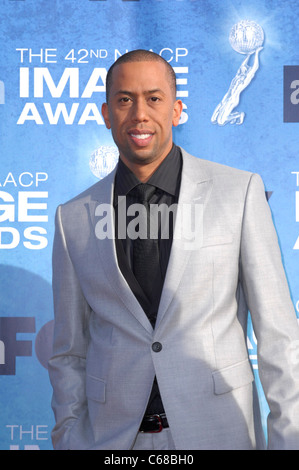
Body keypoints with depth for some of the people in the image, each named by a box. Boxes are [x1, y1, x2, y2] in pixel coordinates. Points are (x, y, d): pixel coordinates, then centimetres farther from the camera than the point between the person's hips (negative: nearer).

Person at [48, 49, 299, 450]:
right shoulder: (75, 218, 1)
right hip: (113, 434, 2)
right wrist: (67, 439, 4)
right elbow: (69, 350, 8)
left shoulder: (241, 191, -4)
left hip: (217, 430, -1)